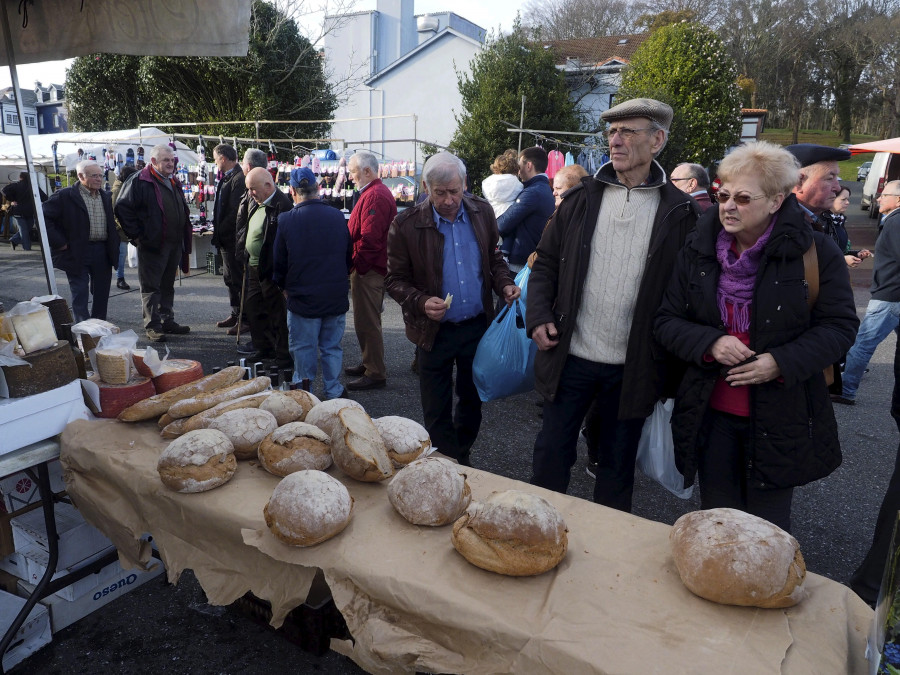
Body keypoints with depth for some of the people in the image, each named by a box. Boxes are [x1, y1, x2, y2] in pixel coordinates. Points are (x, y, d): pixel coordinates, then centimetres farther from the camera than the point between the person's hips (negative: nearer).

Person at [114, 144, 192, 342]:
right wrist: (136, 235, -14)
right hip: (152, 244, -8)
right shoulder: (139, 181, -9)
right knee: (151, 287, -1)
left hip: (174, 244, 8)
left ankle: (167, 321, 25)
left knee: (168, 285, 15)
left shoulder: (173, 182, 16)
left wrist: (185, 234, 17)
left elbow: (183, 210, 27)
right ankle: (152, 326, 3)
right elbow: (122, 208, -12)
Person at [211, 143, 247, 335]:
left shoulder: (239, 179, -18)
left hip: (233, 239, -10)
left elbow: (235, 212, -23)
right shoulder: (227, 177, 14)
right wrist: (218, 232, 12)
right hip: (226, 239, 10)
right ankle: (236, 314, 27)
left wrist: (220, 232, -14)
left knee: (237, 278, -4)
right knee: (230, 278, 16)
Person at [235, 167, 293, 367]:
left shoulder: (282, 205, -20)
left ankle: (284, 355, 14)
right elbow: (243, 228, 22)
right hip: (253, 267, 9)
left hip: (271, 270, -9)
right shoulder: (254, 203, 9)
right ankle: (264, 348, 32)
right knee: (252, 307, 17)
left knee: (277, 313, 1)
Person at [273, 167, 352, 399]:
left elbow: (279, 262, -2)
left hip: (303, 296, -3)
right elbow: (349, 256, 8)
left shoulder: (286, 220, -10)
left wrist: (284, 287, 16)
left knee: (303, 347, 11)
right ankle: (334, 392, 20)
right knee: (331, 346, 13)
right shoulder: (337, 216, -2)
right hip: (336, 296, 3)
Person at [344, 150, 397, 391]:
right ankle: (369, 364, 31)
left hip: (368, 270, -11)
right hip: (370, 269, 11)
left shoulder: (374, 196, -17)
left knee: (367, 323, -5)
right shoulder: (377, 192, 19)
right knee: (366, 320, 19)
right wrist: (354, 264, 16)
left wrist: (354, 264, -17)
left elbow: (369, 239, -25)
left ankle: (375, 374, 4)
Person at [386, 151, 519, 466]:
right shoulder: (405, 225, -12)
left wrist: (504, 284, -7)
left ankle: (463, 459, 43)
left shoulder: (482, 212, 0)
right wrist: (421, 302, -24)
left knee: (472, 400, 20)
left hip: (477, 326, 4)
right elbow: (395, 280, -6)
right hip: (435, 330, -3)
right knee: (437, 413, 7)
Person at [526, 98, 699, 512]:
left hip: (634, 367, -1)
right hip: (571, 357, 1)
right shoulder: (582, 198, 3)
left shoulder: (679, 213, -2)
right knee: (551, 454, 11)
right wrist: (539, 316, -6)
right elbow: (546, 263, 8)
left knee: (617, 466, 16)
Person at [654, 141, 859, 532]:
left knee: (767, 529, 14)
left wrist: (783, 362, -20)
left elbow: (839, 325, -4)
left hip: (780, 418, -2)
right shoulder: (697, 250, 0)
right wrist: (710, 342, -18)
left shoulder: (814, 252, -8)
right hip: (711, 415, 2)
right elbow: (667, 322, 1)